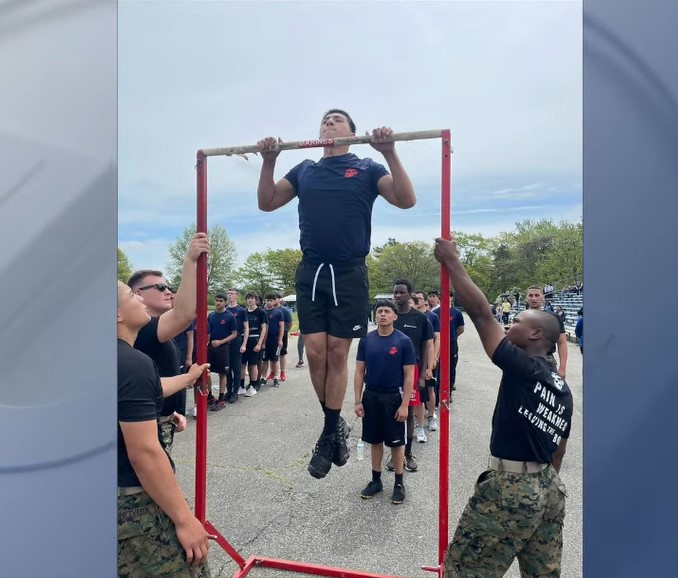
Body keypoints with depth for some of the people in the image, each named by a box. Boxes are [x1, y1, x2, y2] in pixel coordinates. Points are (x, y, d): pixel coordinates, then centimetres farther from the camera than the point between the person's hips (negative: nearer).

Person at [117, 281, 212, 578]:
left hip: (125, 491, 10)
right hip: (135, 501, -9)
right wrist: (184, 518, -20)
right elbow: (144, 453, -27)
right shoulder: (133, 362, -25)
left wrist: (188, 377, 38)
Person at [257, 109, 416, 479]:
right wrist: (268, 161, 1)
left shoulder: (366, 169, 6)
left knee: (337, 352, 1)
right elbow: (267, 202, 13)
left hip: (348, 272, -3)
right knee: (315, 351, 0)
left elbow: (406, 200, -7)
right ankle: (335, 424, 22)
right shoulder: (304, 170, 16)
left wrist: (390, 153, -16)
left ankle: (329, 433, 16)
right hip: (310, 272, 3)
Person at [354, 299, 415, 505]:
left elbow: (409, 375, -9)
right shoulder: (366, 340, -1)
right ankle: (376, 480, 30)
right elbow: (359, 371, 3)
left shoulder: (403, 341, -10)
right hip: (370, 397, 3)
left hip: (393, 397, -3)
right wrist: (358, 401, -1)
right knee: (375, 440, 14)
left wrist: (404, 404, -13)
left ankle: (399, 483, 24)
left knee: (396, 442, 8)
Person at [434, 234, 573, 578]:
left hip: (511, 486, -9)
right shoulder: (562, 389, 11)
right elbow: (558, 450, 15)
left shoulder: (523, 368, -15)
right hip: (549, 487, 9)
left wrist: (451, 261, -12)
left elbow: (480, 313, -18)